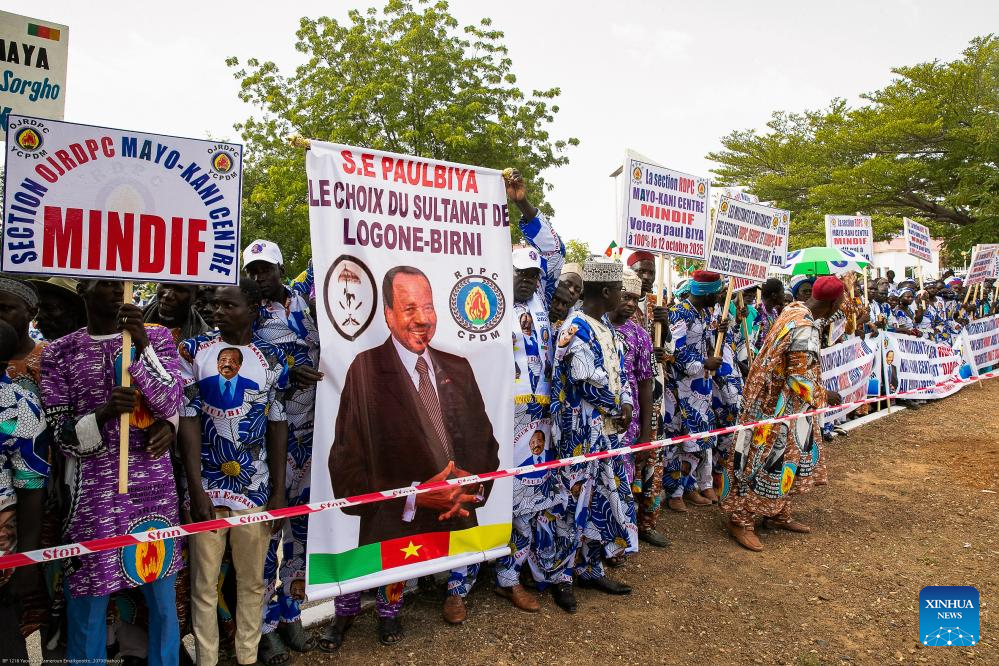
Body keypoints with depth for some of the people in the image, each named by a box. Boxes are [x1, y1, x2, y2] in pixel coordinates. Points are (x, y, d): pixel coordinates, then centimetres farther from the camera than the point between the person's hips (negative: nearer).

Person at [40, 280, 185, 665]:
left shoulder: (157, 338, 4)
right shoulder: (59, 353, 1)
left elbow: (171, 403, -8)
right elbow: (63, 438, -2)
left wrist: (142, 347, -18)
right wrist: (104, 413, -22)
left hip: (155, 488, 1)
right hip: (93, 493, -1)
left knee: (163, 596, 12)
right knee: (88, 601, 6)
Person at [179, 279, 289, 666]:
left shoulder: (272, 359, 2)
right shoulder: (194, 351, -1)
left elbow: (277, 426, 4)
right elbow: (188, 420, -4)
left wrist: (279, 492, 1)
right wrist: (196, 488, -10)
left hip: (256, 489, 1)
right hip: (207, 489, -1)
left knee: (252, 580, 12)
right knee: (204, 583, 8)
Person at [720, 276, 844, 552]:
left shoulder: (794, 309, 1)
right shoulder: (805, 331, -28)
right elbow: (800, 383, -23)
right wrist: (824, 396, -8)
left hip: (774, 400, 10)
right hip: (777, 409, -10)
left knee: (787, 461, 20)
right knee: (765, 463, 0)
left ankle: (779, 515, 34)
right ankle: (741, 521, 12)